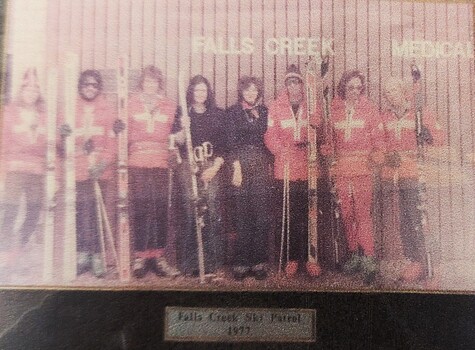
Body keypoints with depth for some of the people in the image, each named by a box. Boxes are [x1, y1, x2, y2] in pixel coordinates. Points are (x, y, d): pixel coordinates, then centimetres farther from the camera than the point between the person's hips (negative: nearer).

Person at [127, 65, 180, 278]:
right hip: (137, 163, -1)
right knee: (139, 209, -3)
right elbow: (124, 133, 12)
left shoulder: (170, 106, 14)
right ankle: (139, 257, 7)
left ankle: (159, 257, 10)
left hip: (161, 163, 1)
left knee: (161, 209, 0)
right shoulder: (131, 104, 12)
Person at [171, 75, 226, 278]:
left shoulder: (217, 114, 12)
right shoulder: (182, 113, 10)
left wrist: (215, 167, -2)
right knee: (189, 213, -6)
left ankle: (213, 264, 0)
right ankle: (189, 264, 4)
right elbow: (177, 141, 2)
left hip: (212, 167, 1)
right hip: (188, 167, 0)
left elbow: (224, 144, 8)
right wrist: (183, 128, -17)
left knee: (212, 213, -7)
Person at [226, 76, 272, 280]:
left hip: (262, 166, 3)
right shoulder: (233, 112, 7)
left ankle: (259, 261, 7)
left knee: (262, 214, -1)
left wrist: (270, 164, 8)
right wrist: (236, 167, -11)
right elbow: (231, 141, -1)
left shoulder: (264, 111, 16)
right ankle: (241, 263, 5)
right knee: (243, 215, -3)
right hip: (242, 165, -3)